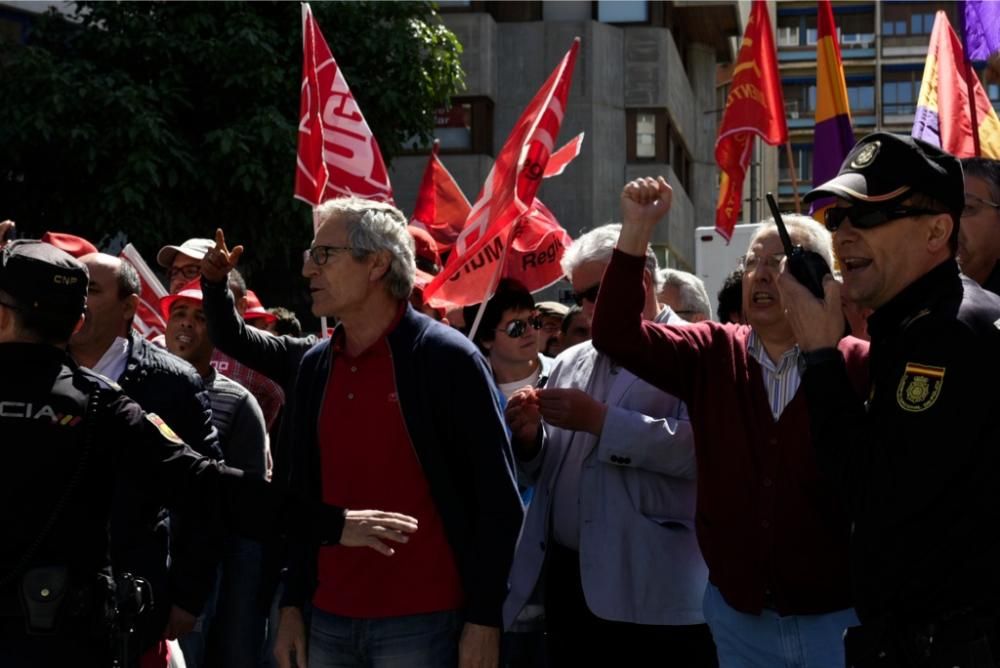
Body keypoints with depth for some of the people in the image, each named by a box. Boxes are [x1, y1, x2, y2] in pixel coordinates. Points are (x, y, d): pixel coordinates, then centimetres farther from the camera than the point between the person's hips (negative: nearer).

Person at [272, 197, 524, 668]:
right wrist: (292, 605, 11)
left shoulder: (448, 359, -8)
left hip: (422, 624, -5)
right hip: (329, 623, 6)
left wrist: (484, 619, -11)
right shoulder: (315, 366, 9)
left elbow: (497, 500, -8)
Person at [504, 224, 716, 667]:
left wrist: (601, 421, -19)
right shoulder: (571, 362, 17)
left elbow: (699, 446, -22)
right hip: (568, 581, 7)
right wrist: (530, 435, -1)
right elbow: (544, 467, 20)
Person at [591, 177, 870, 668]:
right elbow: (617, 335, -6)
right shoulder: (711, 354, 4)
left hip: (838, 618, -3)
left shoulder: (860, 364, -9)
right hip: (737, 614, 4)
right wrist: (637, 228, -13)